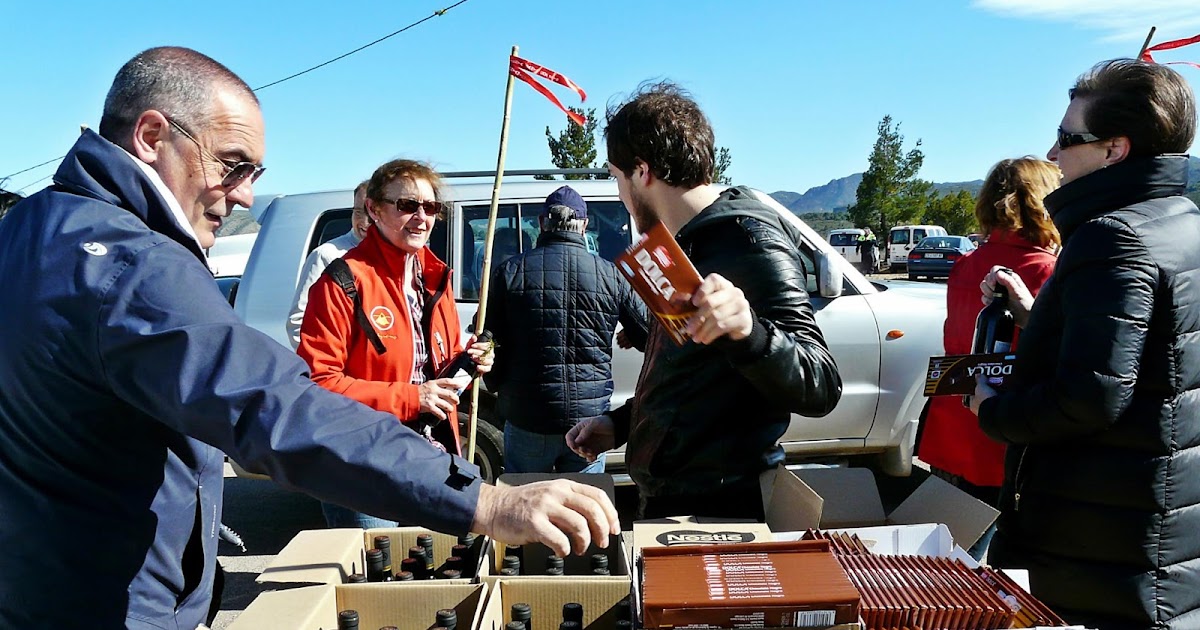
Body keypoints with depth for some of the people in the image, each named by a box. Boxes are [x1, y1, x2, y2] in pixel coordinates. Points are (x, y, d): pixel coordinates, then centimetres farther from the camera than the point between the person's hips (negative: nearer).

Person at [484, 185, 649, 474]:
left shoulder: (510, 272, -4)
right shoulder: (611, 275, -3)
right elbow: (650, 336, 2)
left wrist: (499, 387, 16)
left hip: (527, 420, 0)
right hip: (591, 418, 1)